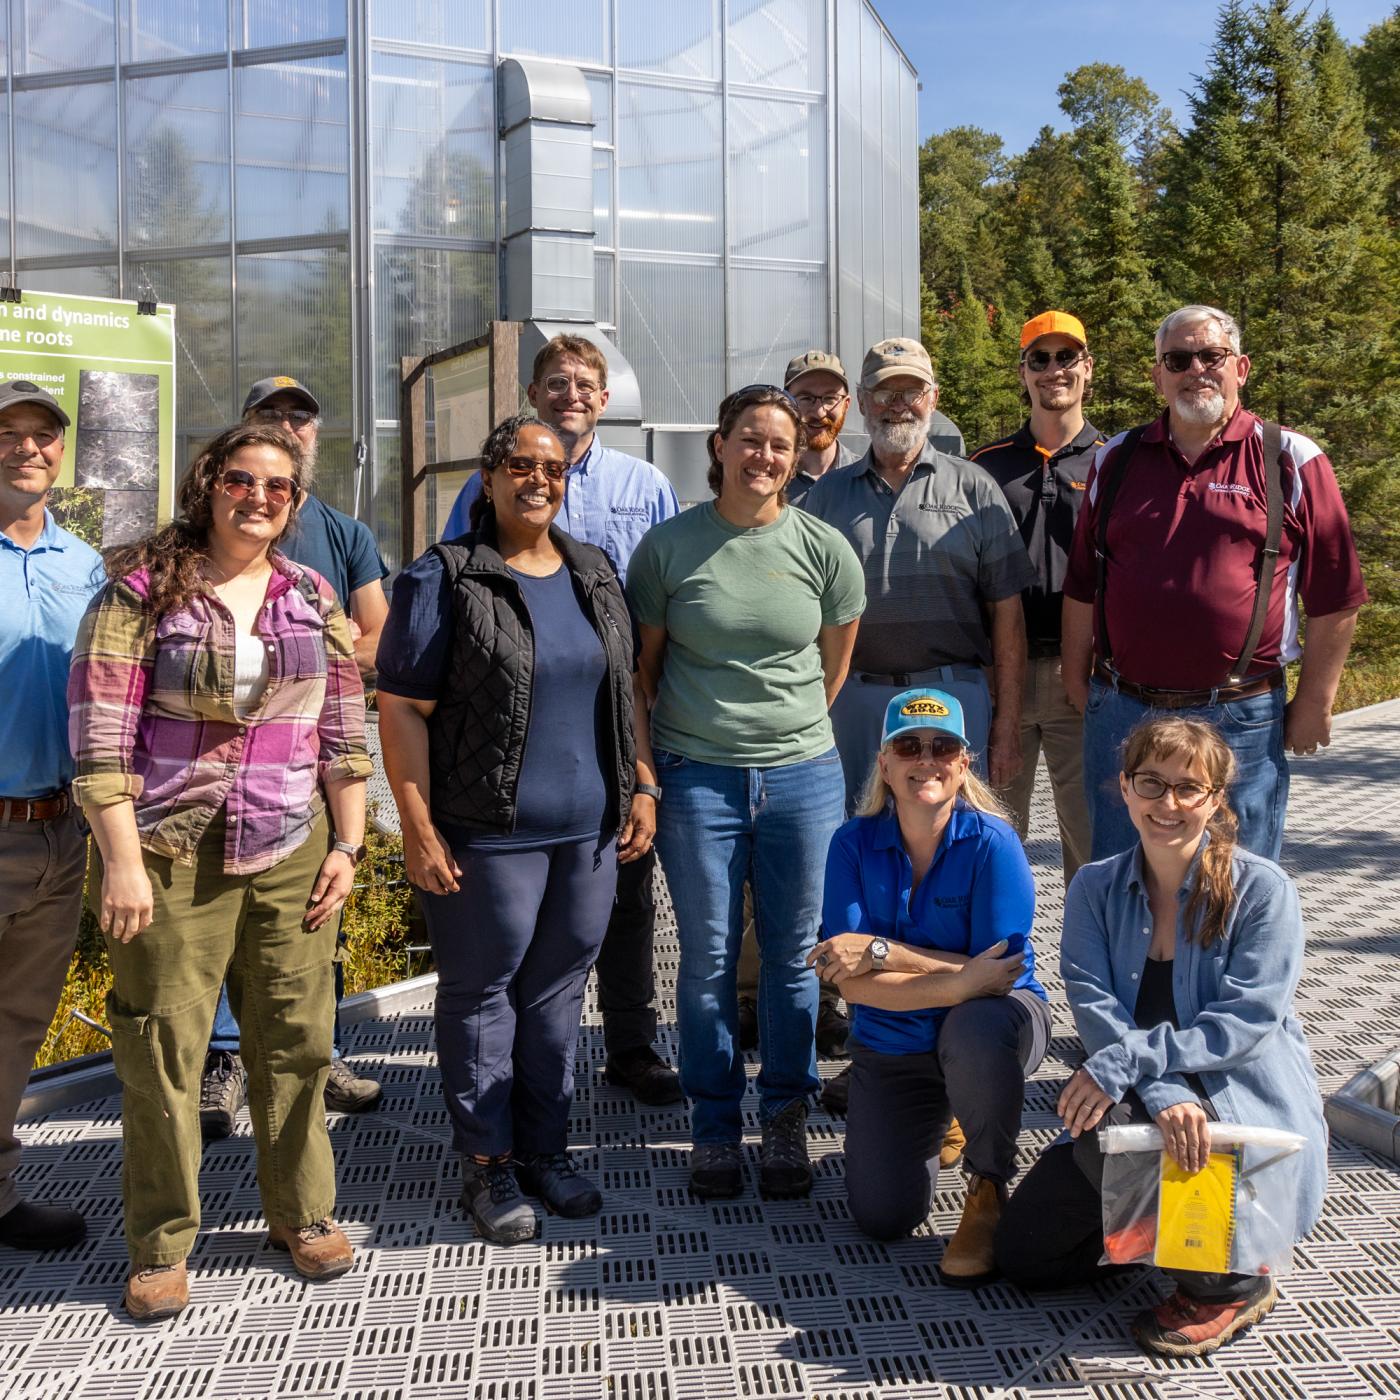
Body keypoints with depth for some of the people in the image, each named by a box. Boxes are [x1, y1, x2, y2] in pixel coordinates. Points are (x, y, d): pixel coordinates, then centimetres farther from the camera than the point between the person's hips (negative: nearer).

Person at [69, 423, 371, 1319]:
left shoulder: (315, 600, 10)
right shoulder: (142, 591, -2)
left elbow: (345, 736, 11)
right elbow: (102, 739, -7)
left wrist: (348, 844, 5)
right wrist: (122, 862, -12)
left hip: (292, 852, 3)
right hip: (172, 854, -3)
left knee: (297, 1040, 8)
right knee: (162, 1050, 3)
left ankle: (302, 1213, 26)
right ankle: (162, 1246, 19)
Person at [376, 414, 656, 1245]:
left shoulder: (596, 575, 12)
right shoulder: (444, 580, -6)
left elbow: (626, 689, 17)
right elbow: (402, 709, -8)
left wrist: (643, 786, 9)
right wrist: (419, 829, -13)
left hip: (590, 832, 5)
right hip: (488, 834, -5)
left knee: (560, 989, 13)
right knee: (482, 993, 6)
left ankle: (547, 1147, 27)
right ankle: (488, 1162, 20)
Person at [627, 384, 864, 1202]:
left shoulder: (825, 549, 1)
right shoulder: (669, 546, 0)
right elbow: (643, 666, 5)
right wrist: (645, 769, 3)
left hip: (803, 776, 1)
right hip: (696, 778, -1)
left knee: (793, 957, 9)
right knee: (709, 960, 7)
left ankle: (787, 1124, 25)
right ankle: (716, 1130, 22)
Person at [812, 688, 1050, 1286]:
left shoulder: (992, 843, -18)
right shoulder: (855, 843, -11)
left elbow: (1001, 977, -23)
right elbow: (853, 983, -18)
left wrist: (882, 951, -24)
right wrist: (961, 981, -30)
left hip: (992, 1020, -3)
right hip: (891, 1044, 3)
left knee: (974, 1031, -40)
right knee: (882, 1218, -3)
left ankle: (987, 1194, -11)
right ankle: (934, 1121, 31)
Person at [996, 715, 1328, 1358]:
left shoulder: (1262, 888, -10)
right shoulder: (1096, 888, 0)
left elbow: (1249, 1018, -19)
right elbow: (1094, 1008, -11)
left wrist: (1124, 1063, -29)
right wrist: (1163, 1092, -30)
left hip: (1249, 1107, -4)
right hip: (1143, 1108, 5)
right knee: (1024, 1252, -3)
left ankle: (1230, 1281, -9)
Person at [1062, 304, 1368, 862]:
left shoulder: (1290, 460, -1)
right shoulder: (1117, 460, 8)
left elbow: (1335, 600, 0)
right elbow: (1082, 587, 11)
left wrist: (1314, 703, -1)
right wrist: (1077, 682, 9)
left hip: (1241, 722, -2)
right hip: (1122, 712, 3)